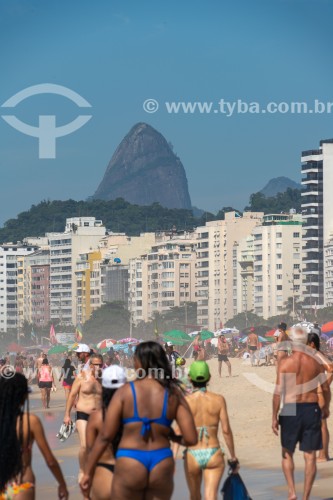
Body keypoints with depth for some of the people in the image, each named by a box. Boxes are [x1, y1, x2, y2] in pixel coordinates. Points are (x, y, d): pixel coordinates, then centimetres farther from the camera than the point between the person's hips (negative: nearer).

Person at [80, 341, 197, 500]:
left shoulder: (125, 391, -3)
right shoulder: (173, 394, 2)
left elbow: (105, 436, -4)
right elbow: (191, 439, -3)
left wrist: (87, 472, 2)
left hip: (130, 464, -2)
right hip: (162, 463, 2)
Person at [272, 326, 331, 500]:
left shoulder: (285, 363, -8)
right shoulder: (316, 361, -2)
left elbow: (278, 392, -9)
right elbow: (325, 388, 5)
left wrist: (274, 417, -2)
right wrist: (326, 407, 23)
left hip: (291, 410, -1)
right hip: (311, 409, 1)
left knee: (287, 453, 16)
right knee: (310, 456, 7)